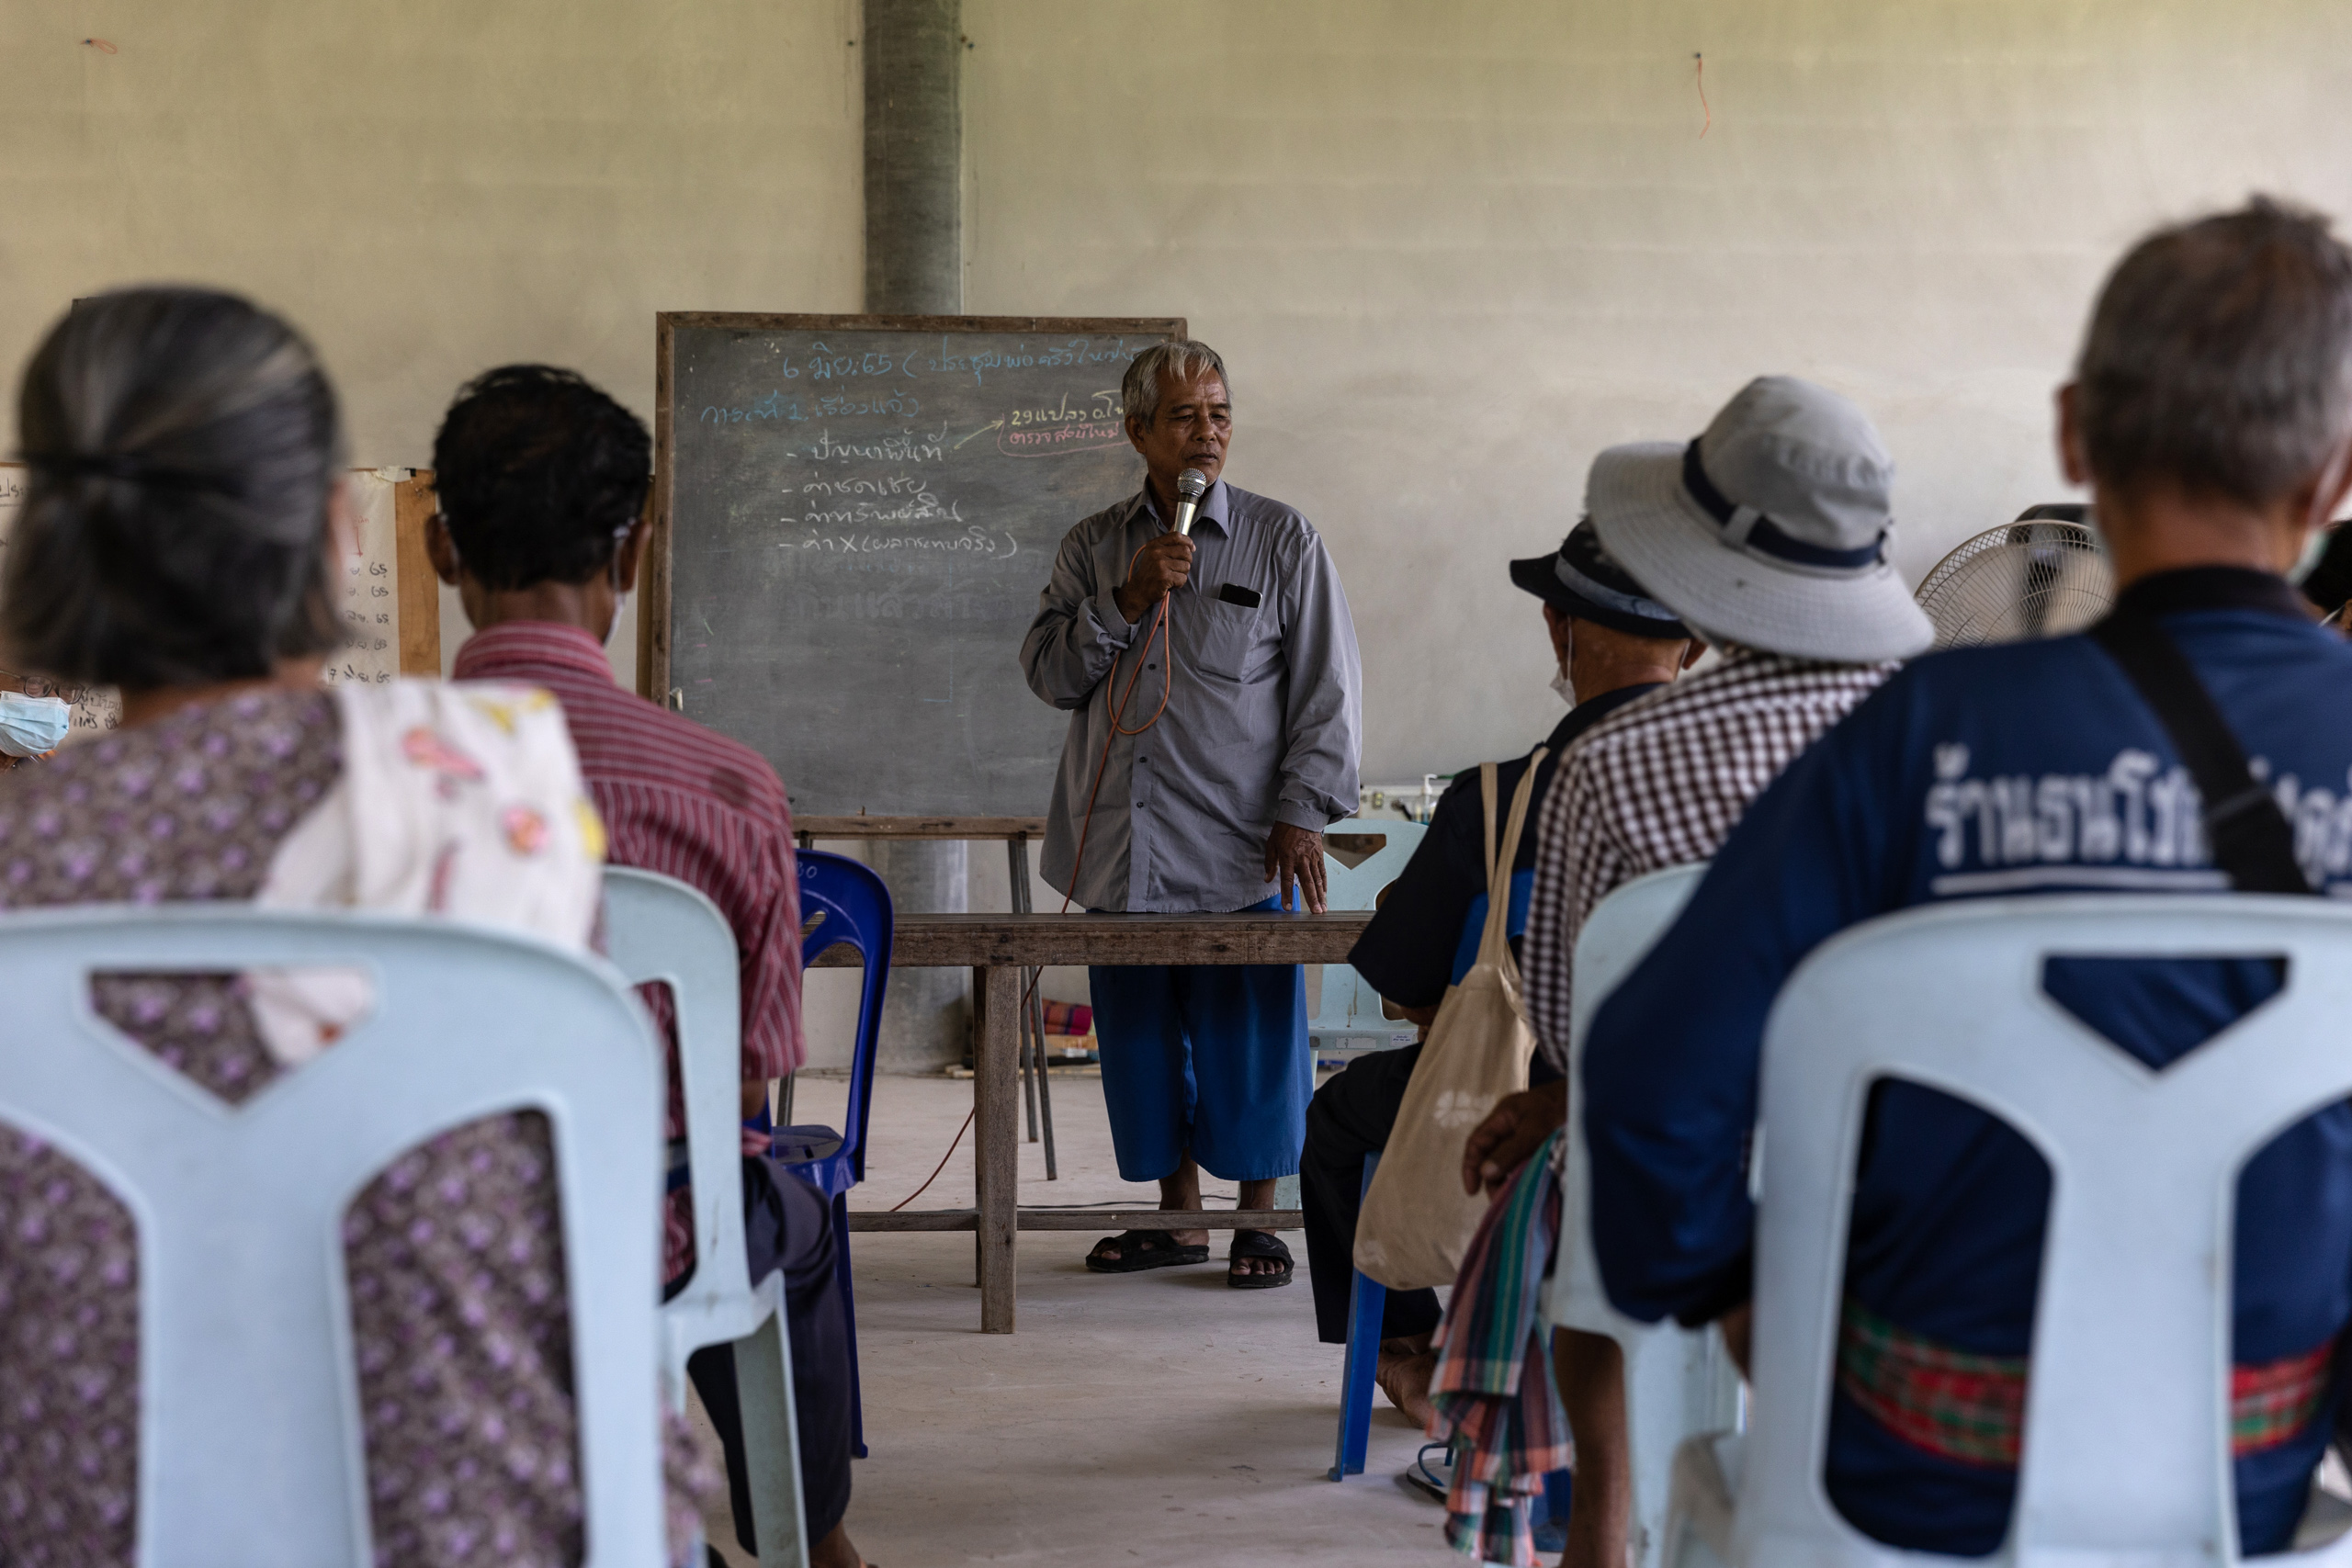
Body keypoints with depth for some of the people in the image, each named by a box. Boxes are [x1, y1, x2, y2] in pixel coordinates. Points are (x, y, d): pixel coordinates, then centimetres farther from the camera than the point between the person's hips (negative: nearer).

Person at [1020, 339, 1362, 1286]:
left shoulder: (1283, 541, 3)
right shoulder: (1093, 547, 12)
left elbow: (1328, 687, 1)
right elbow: (1049, 673, 6)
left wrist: (1303, 813, -7)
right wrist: (1126, 600, -8)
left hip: (1239, 851, -3)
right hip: (1121, 847, 4)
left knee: (1248, 1039, -1)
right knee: (1140, 1034, 9)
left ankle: (1259, 1223, 12)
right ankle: (1177, 1216, 22)